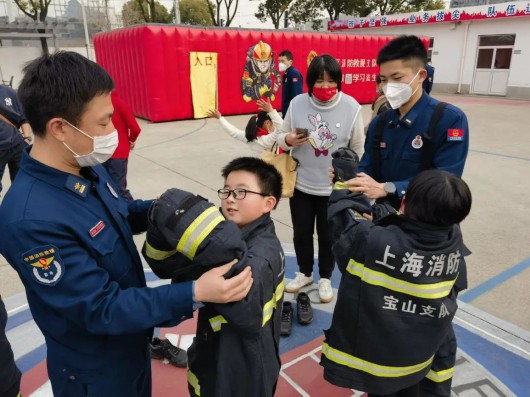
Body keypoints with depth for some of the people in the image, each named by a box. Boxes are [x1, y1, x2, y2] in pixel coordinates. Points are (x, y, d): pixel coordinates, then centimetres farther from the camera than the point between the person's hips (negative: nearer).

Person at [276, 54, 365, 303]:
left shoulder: (351, 107, -12)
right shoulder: (297, 103, -8)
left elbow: (358, 149, -4)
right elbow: (281, 137, 3)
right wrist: (288, 140, -22)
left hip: (335, 188, -2)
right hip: (301, 184, 2)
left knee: (328, 235, 14)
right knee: (301, 233, 17)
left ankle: (325, 278, 38)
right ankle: (305, 273, 41)